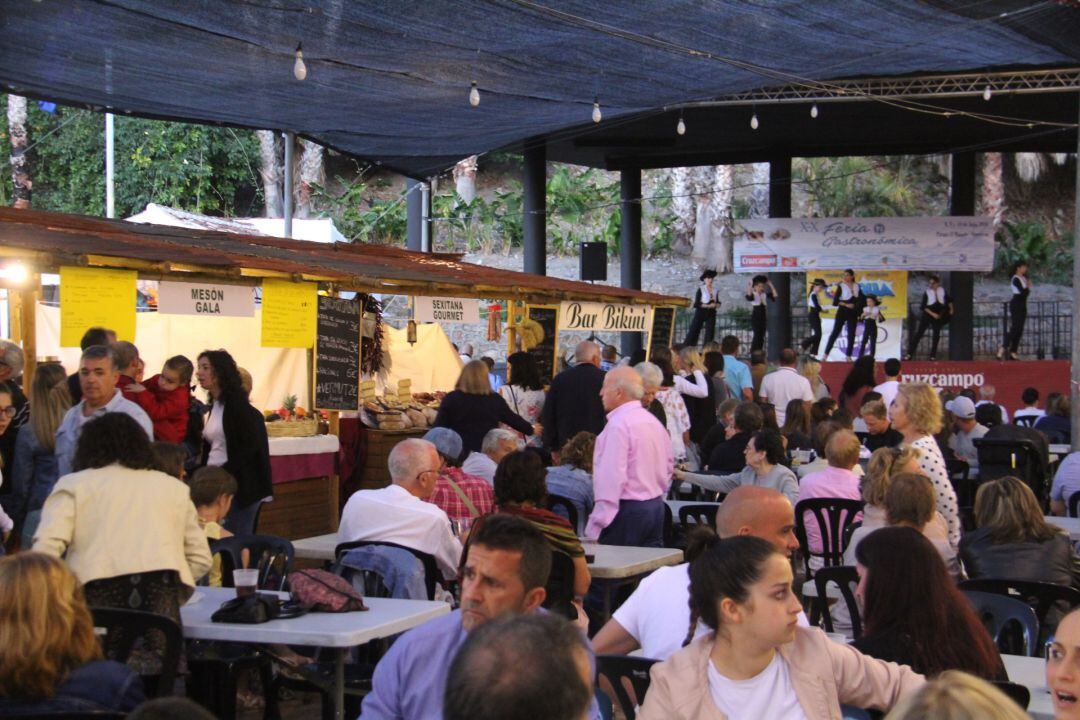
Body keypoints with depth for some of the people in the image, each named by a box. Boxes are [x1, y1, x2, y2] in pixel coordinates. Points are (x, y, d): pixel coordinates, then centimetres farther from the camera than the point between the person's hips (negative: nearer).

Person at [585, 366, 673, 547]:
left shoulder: (618, 425, -15)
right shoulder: (653, 421, 13)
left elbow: (611, 477, -21)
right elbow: (668, 465, 20)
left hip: (628, 510, -9)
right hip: (656, 507, 9)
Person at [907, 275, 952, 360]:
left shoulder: (942, 291, 0)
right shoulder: (927, 292, -9)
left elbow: (949, 300, 18)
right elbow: (923, 306, -11)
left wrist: (951, 309, 13)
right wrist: (933, 314, -17)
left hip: (938, 317, 3)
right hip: (927, 315, -3)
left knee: (936, 336, 5)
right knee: (919, 333, -6)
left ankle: (933, 356, 14)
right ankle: (910, 354, -6)